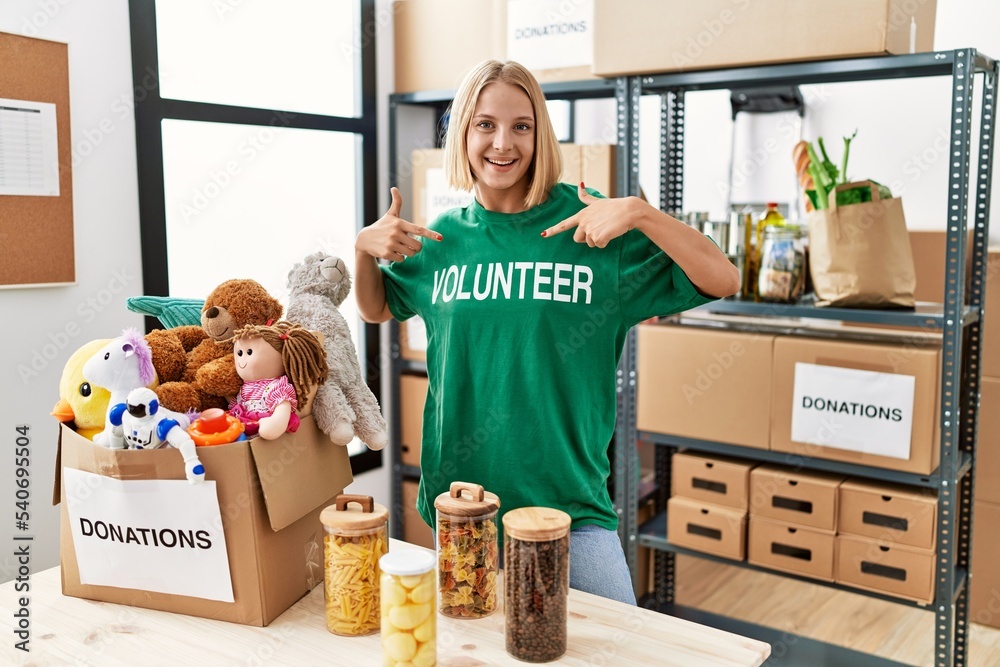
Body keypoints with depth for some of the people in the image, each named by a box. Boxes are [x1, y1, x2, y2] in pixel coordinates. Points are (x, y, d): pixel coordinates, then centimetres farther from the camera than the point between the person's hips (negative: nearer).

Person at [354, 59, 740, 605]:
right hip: (459, 493, 3)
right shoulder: (444, 237, 2)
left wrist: (640, 214, -23)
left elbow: (723, 281, -10)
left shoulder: (587, 220, -7)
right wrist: (364, 248, 0)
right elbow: (376, 309, 20)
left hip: (569, 497, -2)